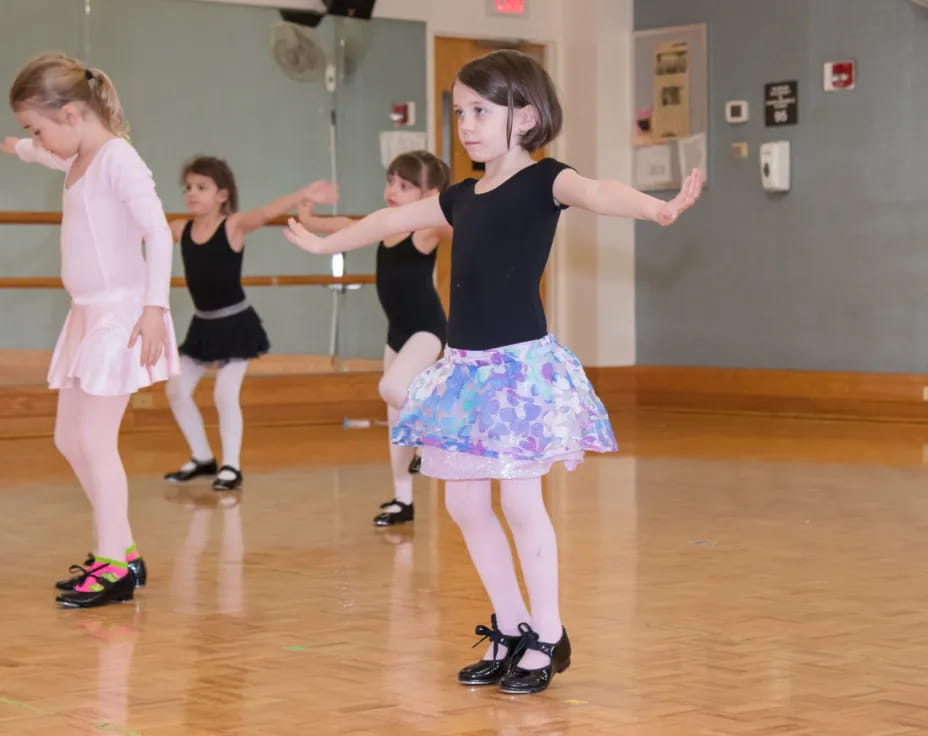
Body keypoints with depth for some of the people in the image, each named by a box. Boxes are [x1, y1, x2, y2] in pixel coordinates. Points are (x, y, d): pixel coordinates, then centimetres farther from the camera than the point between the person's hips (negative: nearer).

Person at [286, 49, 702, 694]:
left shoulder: (542, 181, -8)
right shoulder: (463, 197, 13)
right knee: (464, 501, 9)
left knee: (521, 500, -5)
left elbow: (596, 193, -30)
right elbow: (392, 219, 30)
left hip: (522, 363, -8)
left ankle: (547, 635, 9)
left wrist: (658, 208, -50)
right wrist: (324, 243, 44)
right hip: (468, 368, 8)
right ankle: (510, 629, 20)